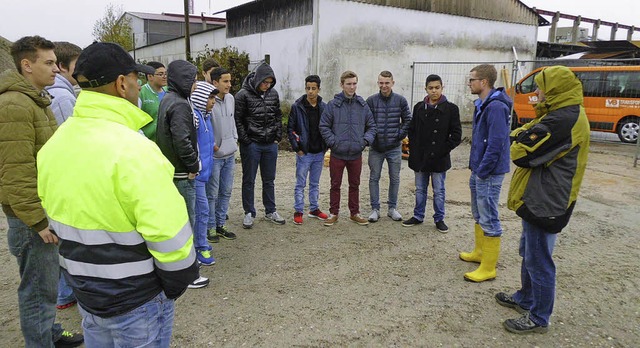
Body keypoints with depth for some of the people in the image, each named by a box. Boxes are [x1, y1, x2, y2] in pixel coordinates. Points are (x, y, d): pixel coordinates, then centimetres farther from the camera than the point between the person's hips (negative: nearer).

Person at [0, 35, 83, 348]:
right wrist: (39, 221, -22)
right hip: (33, 215, -10)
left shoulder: (35, 100, 14)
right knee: (39, 288, 2)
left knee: (49, 279, 22)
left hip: (49, 208, 10)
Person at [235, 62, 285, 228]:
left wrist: (278, 137, 5)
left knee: (269, 180, 14)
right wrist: (246, 141, -12)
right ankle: (249, 213, 18)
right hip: (251, 145, -4)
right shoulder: (243, 95, -9)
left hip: (270, 145, 5)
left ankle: (270, 211, 26)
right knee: (249, 180, 7)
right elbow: (238, 120, -9)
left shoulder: (273, 94, 5)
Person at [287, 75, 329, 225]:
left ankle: (314, 209, 27)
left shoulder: (324, 107, 2)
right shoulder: (297, 107, -7)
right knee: (300, 184, 5)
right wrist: (297, 148, -9)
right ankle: (298, 211, 14)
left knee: (315, 183, 15)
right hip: (304, 153, -3)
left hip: (319, 153, 3)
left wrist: (325, 147, 2)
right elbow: (290, 129, -5)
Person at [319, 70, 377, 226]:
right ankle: (334, 213, 22)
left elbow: (371, 125, 10)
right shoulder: (333, 105, -5)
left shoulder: (363, 105, 3)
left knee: (355, 185, 15)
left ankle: (355, 213, 28)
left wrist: (366, 140, -5)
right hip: (337, 154, -2)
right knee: (335, 185, 9)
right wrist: (333, 142, -11)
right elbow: (324, 126, -3)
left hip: (356, 154, 3)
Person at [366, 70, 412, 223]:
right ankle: (375, 209, 17)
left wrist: (400, 135, -3)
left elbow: (408, 120, 5)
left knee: (395, 179, 9)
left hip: (394, 148, 1)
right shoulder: (371, 100, -3)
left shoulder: (400, 100, -1)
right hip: (376, 148, -1)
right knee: (374, 178, 5)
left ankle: (392, 208, 23)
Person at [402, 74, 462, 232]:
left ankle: (439, 219, 22)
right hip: (420, 158, 3)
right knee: (420, 189, 15)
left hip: (439, 159, -3)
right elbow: (412, 130, 10)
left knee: (439, 191, 9)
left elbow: (456, 134, -5)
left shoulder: (450, 108, -6)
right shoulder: (419, 107, 5)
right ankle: (418, 216, 29)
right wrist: (413, 150, 1)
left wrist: (445, 149, -12)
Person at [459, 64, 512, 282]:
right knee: (478, 214, 21)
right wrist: (475, 167, 15)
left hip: (489, 173, -10)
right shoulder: (482, 104, 11)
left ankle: (488, 268, 6)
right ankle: (480, 252, 37)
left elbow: (496, 144, -24)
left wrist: (482, 171, -19)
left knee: (489, 219, -3)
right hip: (478, 170, 10)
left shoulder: (496, 107, -20)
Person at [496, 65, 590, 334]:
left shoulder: (562, 120, -23)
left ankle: (538, 318, 16)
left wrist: (519, 139, -4)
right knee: (529, 253, 22)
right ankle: (526, 299, 39)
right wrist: (524, 136, -5)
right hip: (540, 199, 11)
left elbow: (522, 153, -24)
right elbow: (536, 133, 16)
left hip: (545, 203, -11)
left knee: (538, 261, 2)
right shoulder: (568, 114, 13)